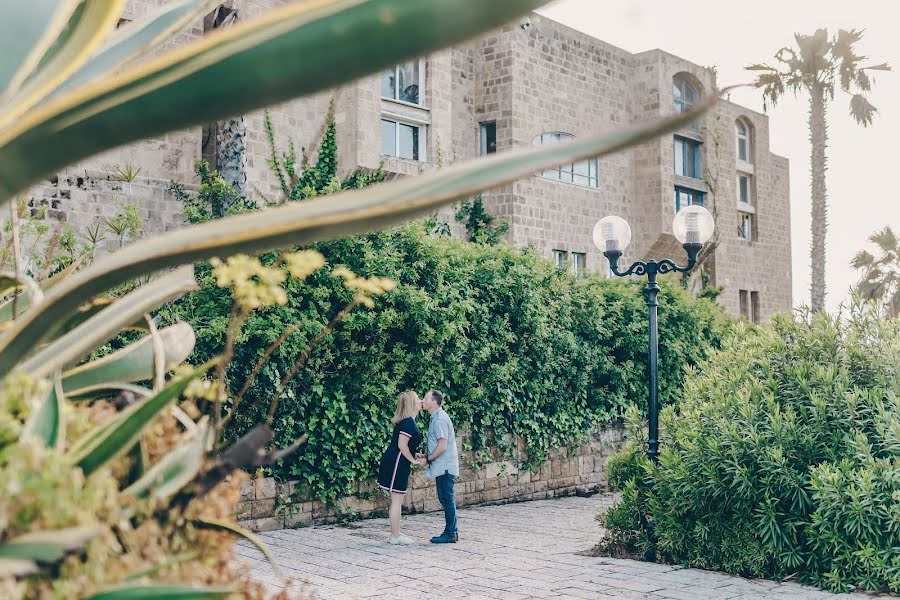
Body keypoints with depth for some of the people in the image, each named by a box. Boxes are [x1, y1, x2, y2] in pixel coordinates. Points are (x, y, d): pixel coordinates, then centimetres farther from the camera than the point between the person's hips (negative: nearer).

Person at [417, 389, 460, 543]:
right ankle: (451, 531, 21)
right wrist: (425, 456, 8)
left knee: (447, 499, -4)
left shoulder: (440, 419, -18)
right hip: (442, 467, 10)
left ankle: (451, 534, 2)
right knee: (445, 499, 14)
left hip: (445, 467, -10)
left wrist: (427, 459, -12)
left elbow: (442, 446, -22)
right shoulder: (435, 418, 14)